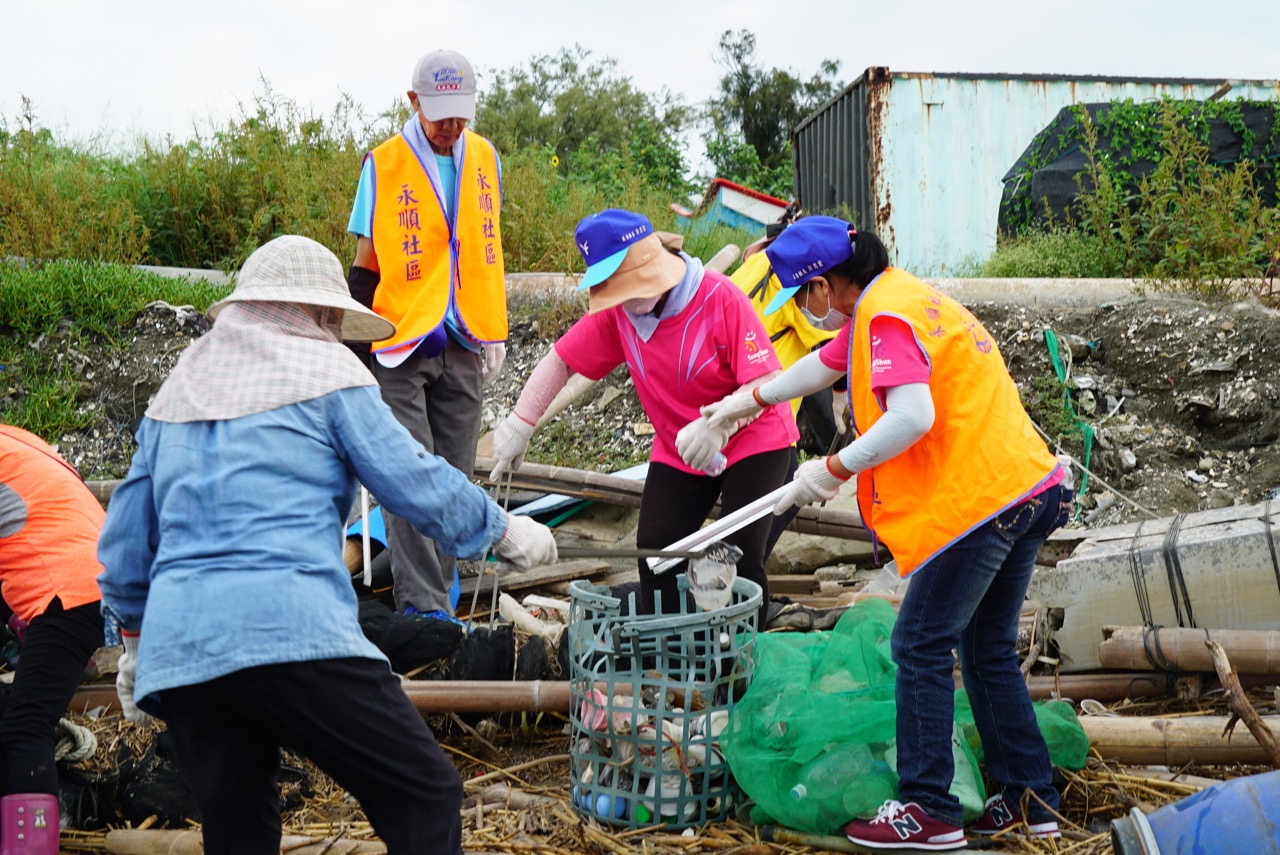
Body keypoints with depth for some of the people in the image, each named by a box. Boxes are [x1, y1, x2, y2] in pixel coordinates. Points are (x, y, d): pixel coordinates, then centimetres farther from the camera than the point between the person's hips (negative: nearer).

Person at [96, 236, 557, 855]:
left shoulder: (176, 388, 24)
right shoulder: (324, 368, 7)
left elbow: (126, 536, 26)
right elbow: (418, 485, 5)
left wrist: (135, 641, 37)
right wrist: (505, 532, 20)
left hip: (175, 650, 7)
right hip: (293, 633, -6)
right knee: (425, 796, -3)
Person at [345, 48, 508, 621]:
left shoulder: (484, 159, 9)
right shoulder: (384, 164, -3)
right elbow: (366, 262, 0)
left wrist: (494, 335, 17)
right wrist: (355, 346, -3)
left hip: (463, 347, 4)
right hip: (401, 347, -4)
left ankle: (437, 592, 16)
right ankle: (422, 606, -11)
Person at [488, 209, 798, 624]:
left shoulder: (720, 298, -25)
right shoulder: (617, 311, -11)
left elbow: (767, 381, -25)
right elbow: (562, 360, -4)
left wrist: (718, 423, -41)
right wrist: (519, 424, -13)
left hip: (752, 441, -5)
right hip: (676, 450, 5)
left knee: (741, 558, -13)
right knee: (654, 553, -4)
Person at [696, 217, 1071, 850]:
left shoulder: (887, 316, -13)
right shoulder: (896, 298, 20)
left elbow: (912, 416, -25)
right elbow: (825, 363, 34)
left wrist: (832, 469, -15)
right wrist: (746, 403, 44)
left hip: (977, 501, -10)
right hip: (1028, 487, 10)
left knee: (921, 648, -3)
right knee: (988, 650, 17)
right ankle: (1029, 797, 22)